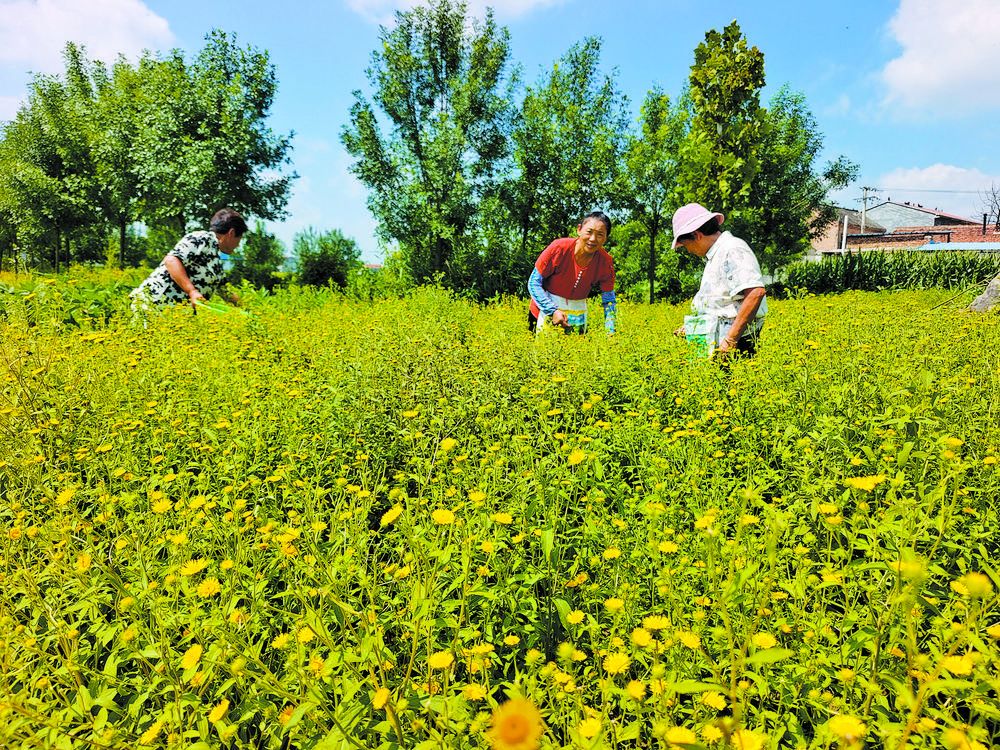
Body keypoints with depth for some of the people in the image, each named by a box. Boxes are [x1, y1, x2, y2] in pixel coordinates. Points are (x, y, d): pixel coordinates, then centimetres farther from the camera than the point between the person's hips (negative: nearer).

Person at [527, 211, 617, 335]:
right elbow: (534, 282, -16)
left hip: (578, 314, 3)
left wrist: (611, 334, -18)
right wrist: (553, 310, -27)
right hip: (546, 309, -3)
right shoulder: (559, 249, -23)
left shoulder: (605, 262, -14)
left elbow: (609, 301, -4)